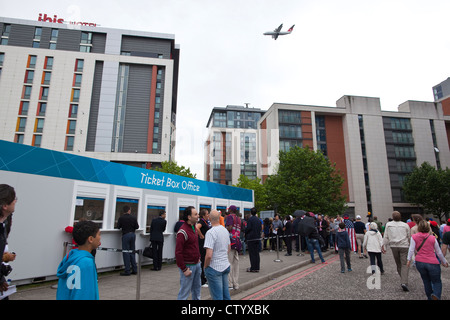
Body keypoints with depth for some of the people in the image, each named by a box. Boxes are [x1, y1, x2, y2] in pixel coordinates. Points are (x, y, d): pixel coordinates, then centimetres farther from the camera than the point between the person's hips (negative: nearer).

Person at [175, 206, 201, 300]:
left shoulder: (194, 227, 7)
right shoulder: (183, 231, -22)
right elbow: (178, 252, -22)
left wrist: (198, 258, 14)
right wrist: (184, 269, -19)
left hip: (196, 264, 9)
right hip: (188, 265, -8)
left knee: (197, 289, 19)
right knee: (185, 291, 3)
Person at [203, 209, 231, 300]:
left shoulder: (211, 232, -19)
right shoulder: (225, 230, 5)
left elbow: (209, 255, -24)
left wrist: (205, 266, -8)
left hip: (214, 268, -7)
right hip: (226, 266, 7)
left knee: (217, 296, 3)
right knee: (226, 294, 17)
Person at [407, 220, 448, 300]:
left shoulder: (414, 237, 0)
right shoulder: (433, 238, 1)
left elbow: (411, 249, -8)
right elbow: (439, 252, 9)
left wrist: (409, 259, -1)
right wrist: (444, 262, 23)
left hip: (420, 262, 1)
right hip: (432, 263, -1)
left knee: (426, 281, 19)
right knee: (437, 282, 10)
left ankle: (430, 298, 19)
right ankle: (436, 295, -16)